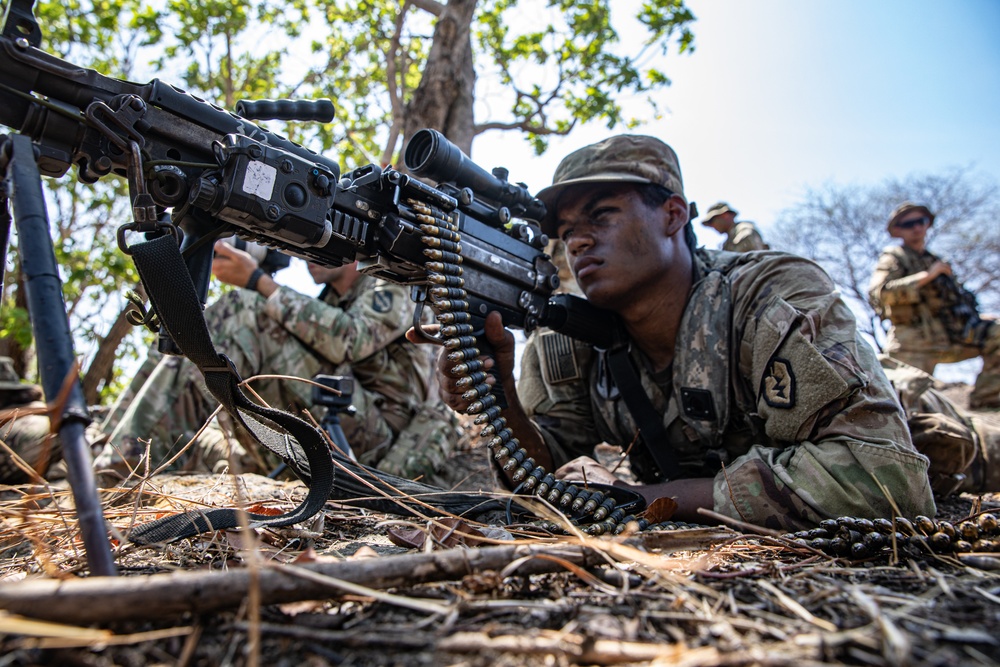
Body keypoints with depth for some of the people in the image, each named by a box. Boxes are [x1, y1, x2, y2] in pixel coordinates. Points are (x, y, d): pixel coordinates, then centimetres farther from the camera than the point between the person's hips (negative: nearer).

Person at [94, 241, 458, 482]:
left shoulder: (388, 288, 3)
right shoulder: (326, 305, 27)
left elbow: (349, 340, -20)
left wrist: (258, 281, -16)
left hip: (381, 442, -8)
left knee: (243, 310, -18)